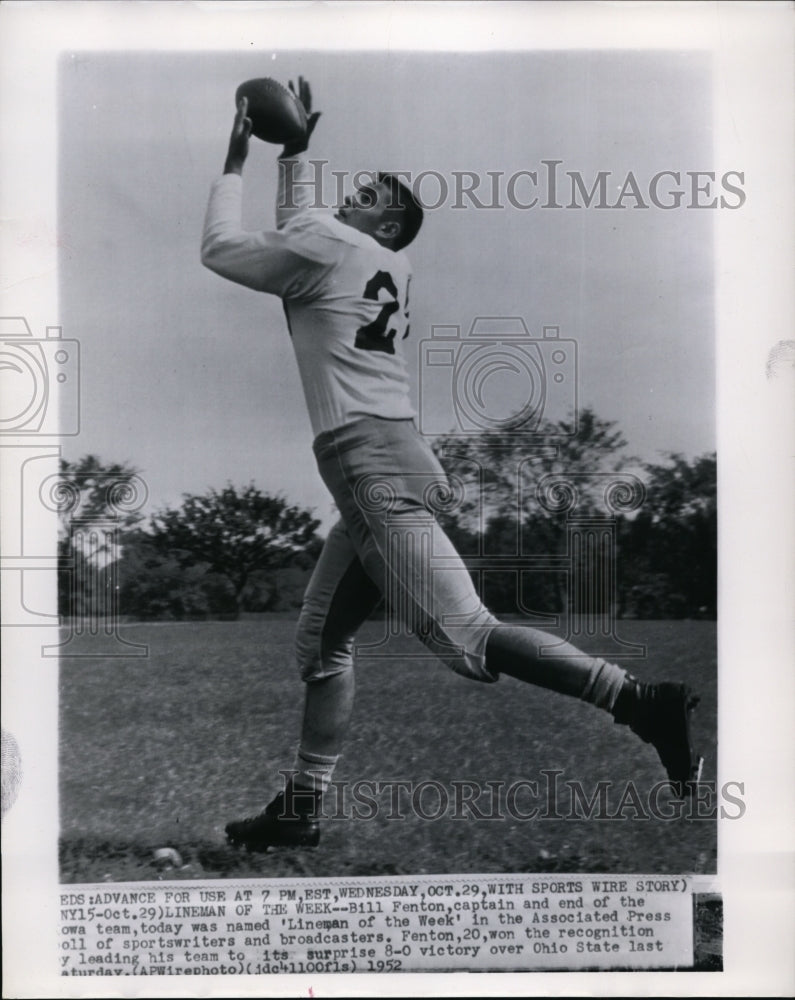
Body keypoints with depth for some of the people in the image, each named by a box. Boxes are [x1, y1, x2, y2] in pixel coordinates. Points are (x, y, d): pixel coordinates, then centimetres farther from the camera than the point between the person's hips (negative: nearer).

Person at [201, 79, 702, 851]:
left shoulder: (331, 246, 0)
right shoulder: (366, 261, 23)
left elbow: (220, 249, 8)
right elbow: (294, 236, 40)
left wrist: (234, 162, 20)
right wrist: (293, 153, 42)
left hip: (375, 464, -10)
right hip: (379, 469, 10)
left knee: (463, 638, -18)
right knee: (319, 642, 13)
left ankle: (642, 703, -21)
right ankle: (300, 811, 18)